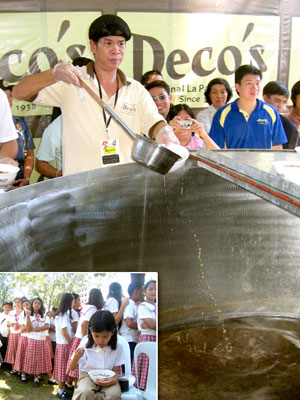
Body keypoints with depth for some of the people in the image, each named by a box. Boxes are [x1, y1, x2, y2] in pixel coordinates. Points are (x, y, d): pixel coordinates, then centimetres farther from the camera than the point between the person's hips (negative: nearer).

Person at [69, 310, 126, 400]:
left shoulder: (117, 347, -7)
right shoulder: (85, 344, -7)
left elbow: (115, 370, 1)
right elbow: (72, 368, -1)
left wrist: (114, 379, -23)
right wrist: (76, 357, -24)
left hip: (107, 378, 1)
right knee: (85, 392, -36)